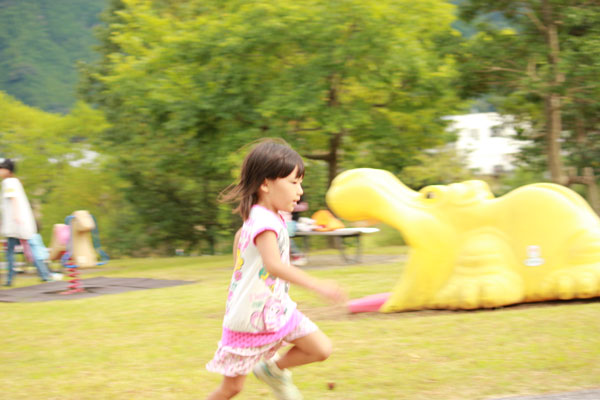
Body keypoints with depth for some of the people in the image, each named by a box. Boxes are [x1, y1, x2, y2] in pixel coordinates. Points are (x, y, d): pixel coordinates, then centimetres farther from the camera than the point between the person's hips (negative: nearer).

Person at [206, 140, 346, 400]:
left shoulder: (268, 217, 5)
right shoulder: (264, 222, -25)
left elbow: (240, 237, 27)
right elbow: (274, 265, -41)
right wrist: (318, 285, -46)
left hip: (276, 309, 9)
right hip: (250, 319, -9)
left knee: (322, 349, 2)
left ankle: (274, 369, 21)